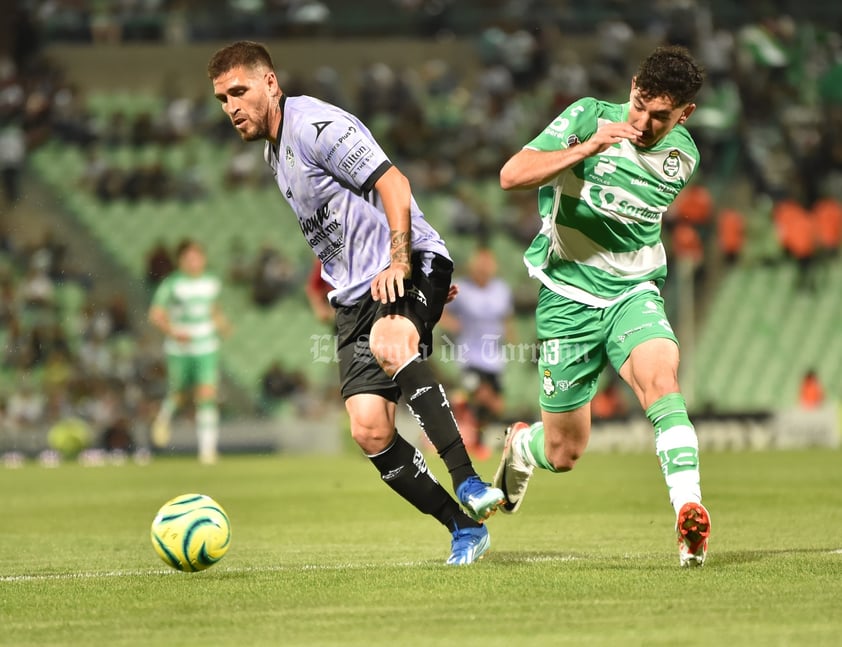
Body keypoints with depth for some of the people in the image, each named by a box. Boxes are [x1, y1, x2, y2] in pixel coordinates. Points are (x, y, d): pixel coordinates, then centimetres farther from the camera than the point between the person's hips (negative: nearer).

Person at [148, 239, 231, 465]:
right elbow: (155, 315, -11)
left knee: (207, 396, -11)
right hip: (179, 350, -2)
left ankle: (208, 449, -10)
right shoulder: (171, 285, -10)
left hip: (207, 349, 2)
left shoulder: (212, 283, 4)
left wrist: (222, 323, 4)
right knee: (179, 395, 13)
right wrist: (173, 332, -26)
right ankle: (163, 418, 49)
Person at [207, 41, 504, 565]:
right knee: (369, 429, -9)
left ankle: (469, 483, -43)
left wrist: (399, 264, -27)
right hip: (355, 295, 8)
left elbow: (394, 186, -17)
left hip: (412, 265, -8)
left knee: (390, 343, -40)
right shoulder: (274, 152, 19)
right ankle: (464, 530, 0)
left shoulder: (316, 126, -10)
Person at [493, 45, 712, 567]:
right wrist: (586, 148, -32)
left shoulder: (683, 156, 2)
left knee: (660, 378, -32)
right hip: (568, 297, -2)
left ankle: (690, 515, -41)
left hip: (634, 294, 2)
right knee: (565, 455, 6)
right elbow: (512, 175, -23)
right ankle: (521, 445, 44)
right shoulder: (589, 117, -12)